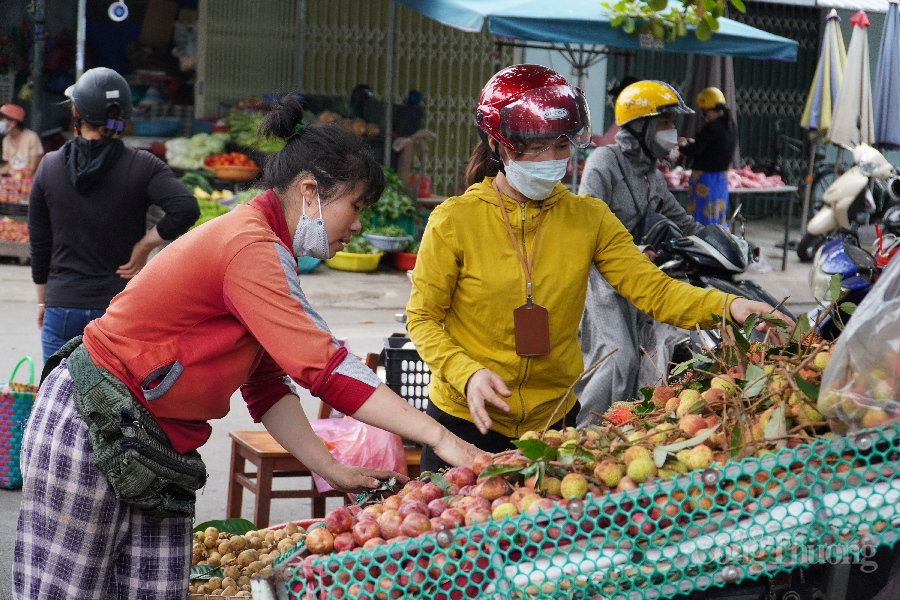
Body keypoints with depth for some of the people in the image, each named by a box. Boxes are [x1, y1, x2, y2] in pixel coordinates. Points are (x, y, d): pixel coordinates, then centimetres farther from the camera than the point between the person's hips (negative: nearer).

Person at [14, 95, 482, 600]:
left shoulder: (262, 245, 12)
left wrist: (331, 469, 2)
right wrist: (439, 437, -27)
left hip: (157, 445, 10)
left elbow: (268, 387, 12)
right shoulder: (250, 248, -21)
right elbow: (326, 367, -28)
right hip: (90, 426, -10)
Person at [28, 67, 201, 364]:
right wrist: (144, 246, -8)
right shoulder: (141, 166, -6)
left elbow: (39, 244, 7)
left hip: (63, 309, 2)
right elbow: (186, 208, -22)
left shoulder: (50, 166, 1)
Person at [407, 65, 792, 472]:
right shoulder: (454, 221, -9)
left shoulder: (588, 219, 0)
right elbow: (422, 319, -5)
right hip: (468, 421, -3)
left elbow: (651, 289, -8)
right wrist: (467, 373, -23)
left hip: (554, 418, 3)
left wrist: (725, 306, -26)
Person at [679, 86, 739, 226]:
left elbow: (694, 152, -18)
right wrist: (693, 143, 18)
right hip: (722, 176, 8)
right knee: (719, 216, 16)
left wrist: (682, 146, 2)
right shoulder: (732, 128, 6)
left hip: (705, 177, -8)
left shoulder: (711, 128, -19)